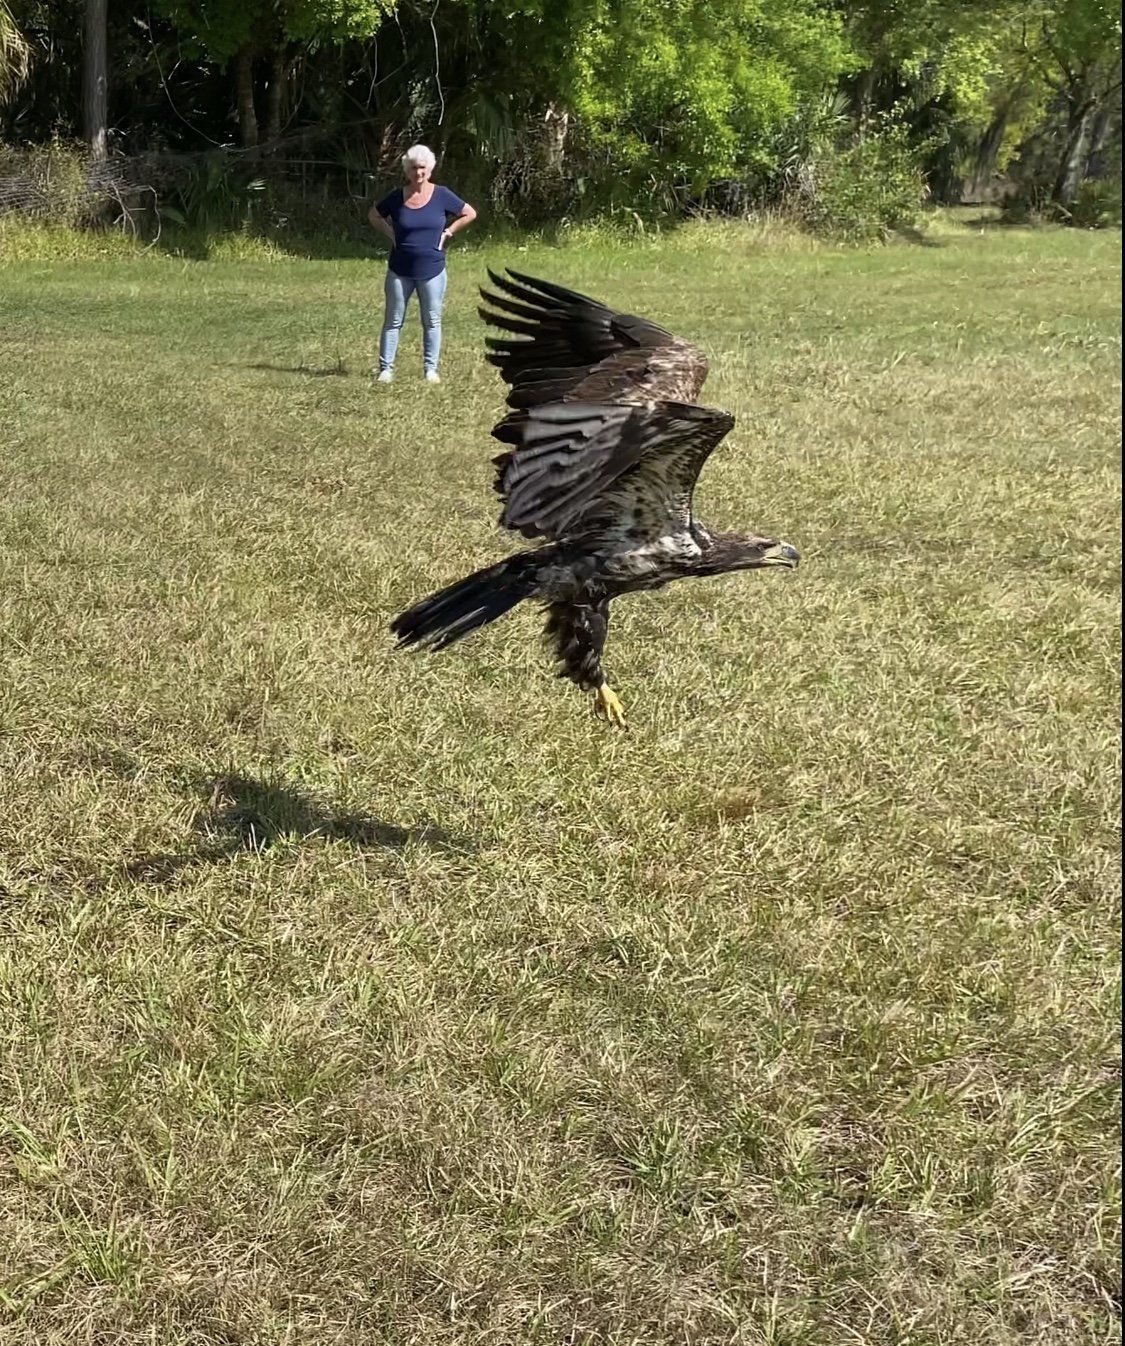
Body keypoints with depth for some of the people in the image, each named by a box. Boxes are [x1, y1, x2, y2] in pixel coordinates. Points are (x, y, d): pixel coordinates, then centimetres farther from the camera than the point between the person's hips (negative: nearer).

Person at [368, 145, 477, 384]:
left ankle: (431, 369, 13)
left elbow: (470, 214, 6)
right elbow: (374, 216, 15)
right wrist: (390, 233, 2)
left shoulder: (442, 196, -4)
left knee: (432, 321, 6)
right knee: (393, 321, 4)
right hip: (400, 271, 0)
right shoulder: (397, 198, -2)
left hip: (432, 271, 0)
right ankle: (386, 368, 8)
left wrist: (447, 232, -1)